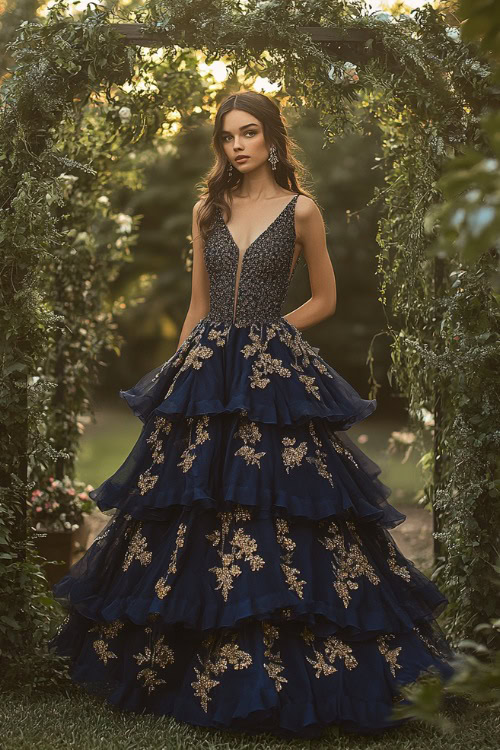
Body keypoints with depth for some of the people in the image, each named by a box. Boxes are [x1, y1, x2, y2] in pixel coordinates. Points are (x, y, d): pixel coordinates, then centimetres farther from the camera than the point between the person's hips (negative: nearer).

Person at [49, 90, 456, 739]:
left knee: (278, 515, -5)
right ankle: (193, 657, 19)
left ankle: (285, 674, 7)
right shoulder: (208, 211, 12)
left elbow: (325, 300, 7)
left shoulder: (301, 211, 1)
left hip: (276, 378, -4)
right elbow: (198, 305, 16)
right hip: (204, 376, 4)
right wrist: (182, 368, 12)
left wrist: (262, 335, -1)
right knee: (191, 519, 5)